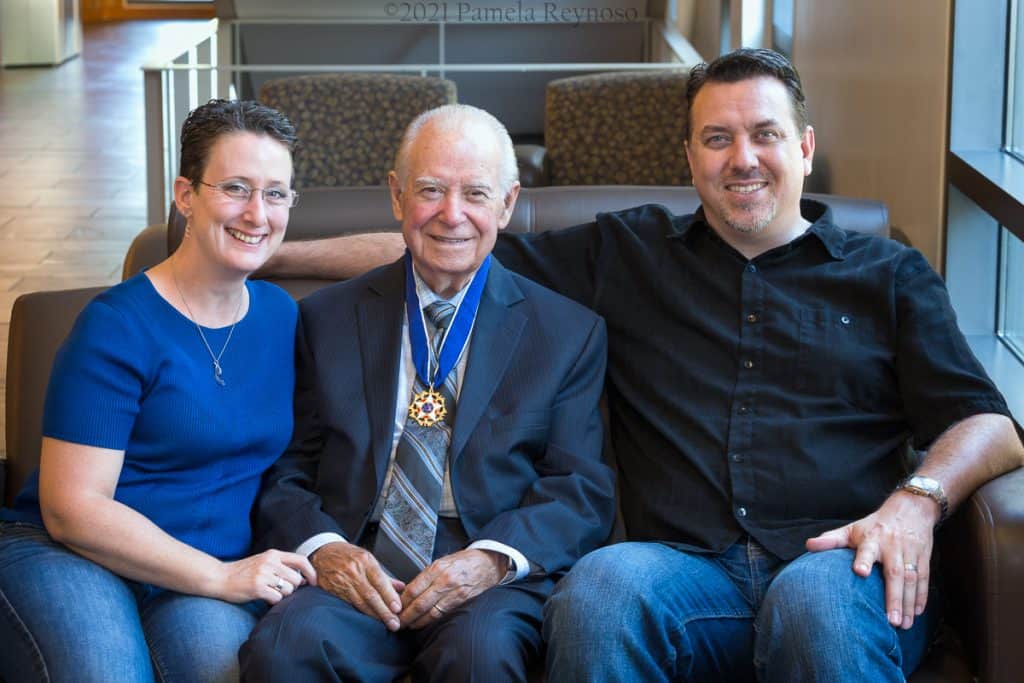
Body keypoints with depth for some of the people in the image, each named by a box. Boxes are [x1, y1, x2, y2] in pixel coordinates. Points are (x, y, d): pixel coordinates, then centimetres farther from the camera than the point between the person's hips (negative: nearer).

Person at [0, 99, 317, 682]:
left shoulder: (280, 315, 12)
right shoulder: (118, 326, -8)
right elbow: (71, 508, -13)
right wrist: (220, 577, -17)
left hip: (210, 579, 3)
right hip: (67, 557, -3)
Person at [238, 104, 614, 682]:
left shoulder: (569, 332, 11)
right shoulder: (327, 320, 15)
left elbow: (583, 492, 4)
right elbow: (285, 475, 11)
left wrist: (493, 559, -14)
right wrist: (321, 546, -11)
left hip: (490, 588, 0)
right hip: (357, 573, 1)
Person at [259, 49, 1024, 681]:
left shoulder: (888, 275, 19)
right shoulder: (630, 253, 22)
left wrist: (917, 499, -9)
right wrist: (282, 254, 18)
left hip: (838, 568, 0)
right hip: (690, 572, 1)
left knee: (817, 595, -38)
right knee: (602, 584, -35)